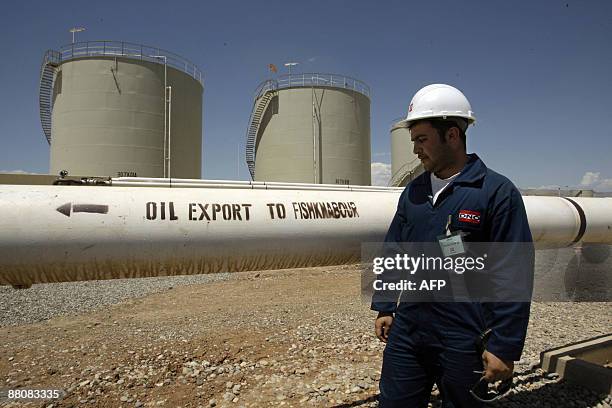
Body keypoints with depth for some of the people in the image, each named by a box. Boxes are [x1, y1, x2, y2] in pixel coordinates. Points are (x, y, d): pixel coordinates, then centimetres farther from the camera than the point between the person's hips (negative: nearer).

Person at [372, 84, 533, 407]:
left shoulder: (497, 192, -10)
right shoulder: (413, 192, 6)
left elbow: (514, 274, -12)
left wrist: (504, 347, -12)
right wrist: (384, 307, 10)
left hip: (463, 340, -4)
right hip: (406, 331, 5)